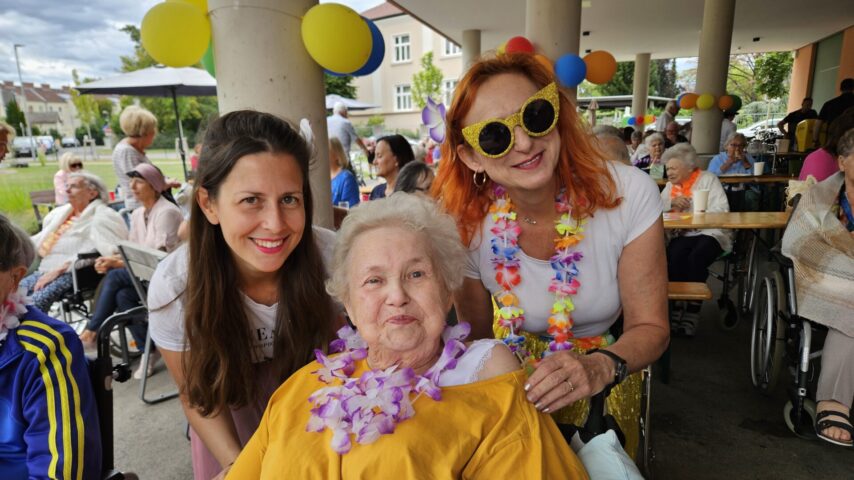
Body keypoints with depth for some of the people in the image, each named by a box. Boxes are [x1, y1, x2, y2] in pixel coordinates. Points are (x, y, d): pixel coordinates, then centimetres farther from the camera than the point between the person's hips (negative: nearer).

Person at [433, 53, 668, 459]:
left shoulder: (629, 193, -28)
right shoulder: (465, 226, -27)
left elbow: (650, 327, -21)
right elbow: (478, 337, -12)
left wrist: (600, 368, -40)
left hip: (608, 382, 1)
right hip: (517, 384, 0)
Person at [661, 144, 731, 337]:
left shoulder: (708, 179, 3)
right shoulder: (671, 185, 16)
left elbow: (722, 210, -8)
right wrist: (671, 201, -13)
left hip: (710, 232, -3)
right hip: (683, 234, 3)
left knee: (696, 258, -33)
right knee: (673, 256, -30)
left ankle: (693, 310, -22)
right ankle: (676, 305, -21)